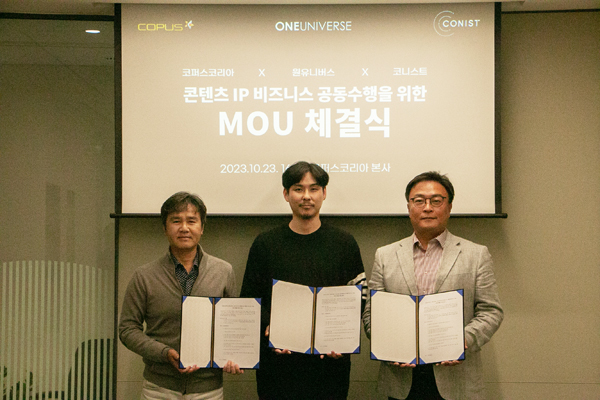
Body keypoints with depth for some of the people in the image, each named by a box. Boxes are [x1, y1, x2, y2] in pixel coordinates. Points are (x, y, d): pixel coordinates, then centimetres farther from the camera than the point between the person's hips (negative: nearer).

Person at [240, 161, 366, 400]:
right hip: (278, 364, 0)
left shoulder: (345, 244, 6)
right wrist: (268, 329, -12)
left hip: (330, 362, 0)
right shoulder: (265, 244, 5)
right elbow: (250, 300, 6)